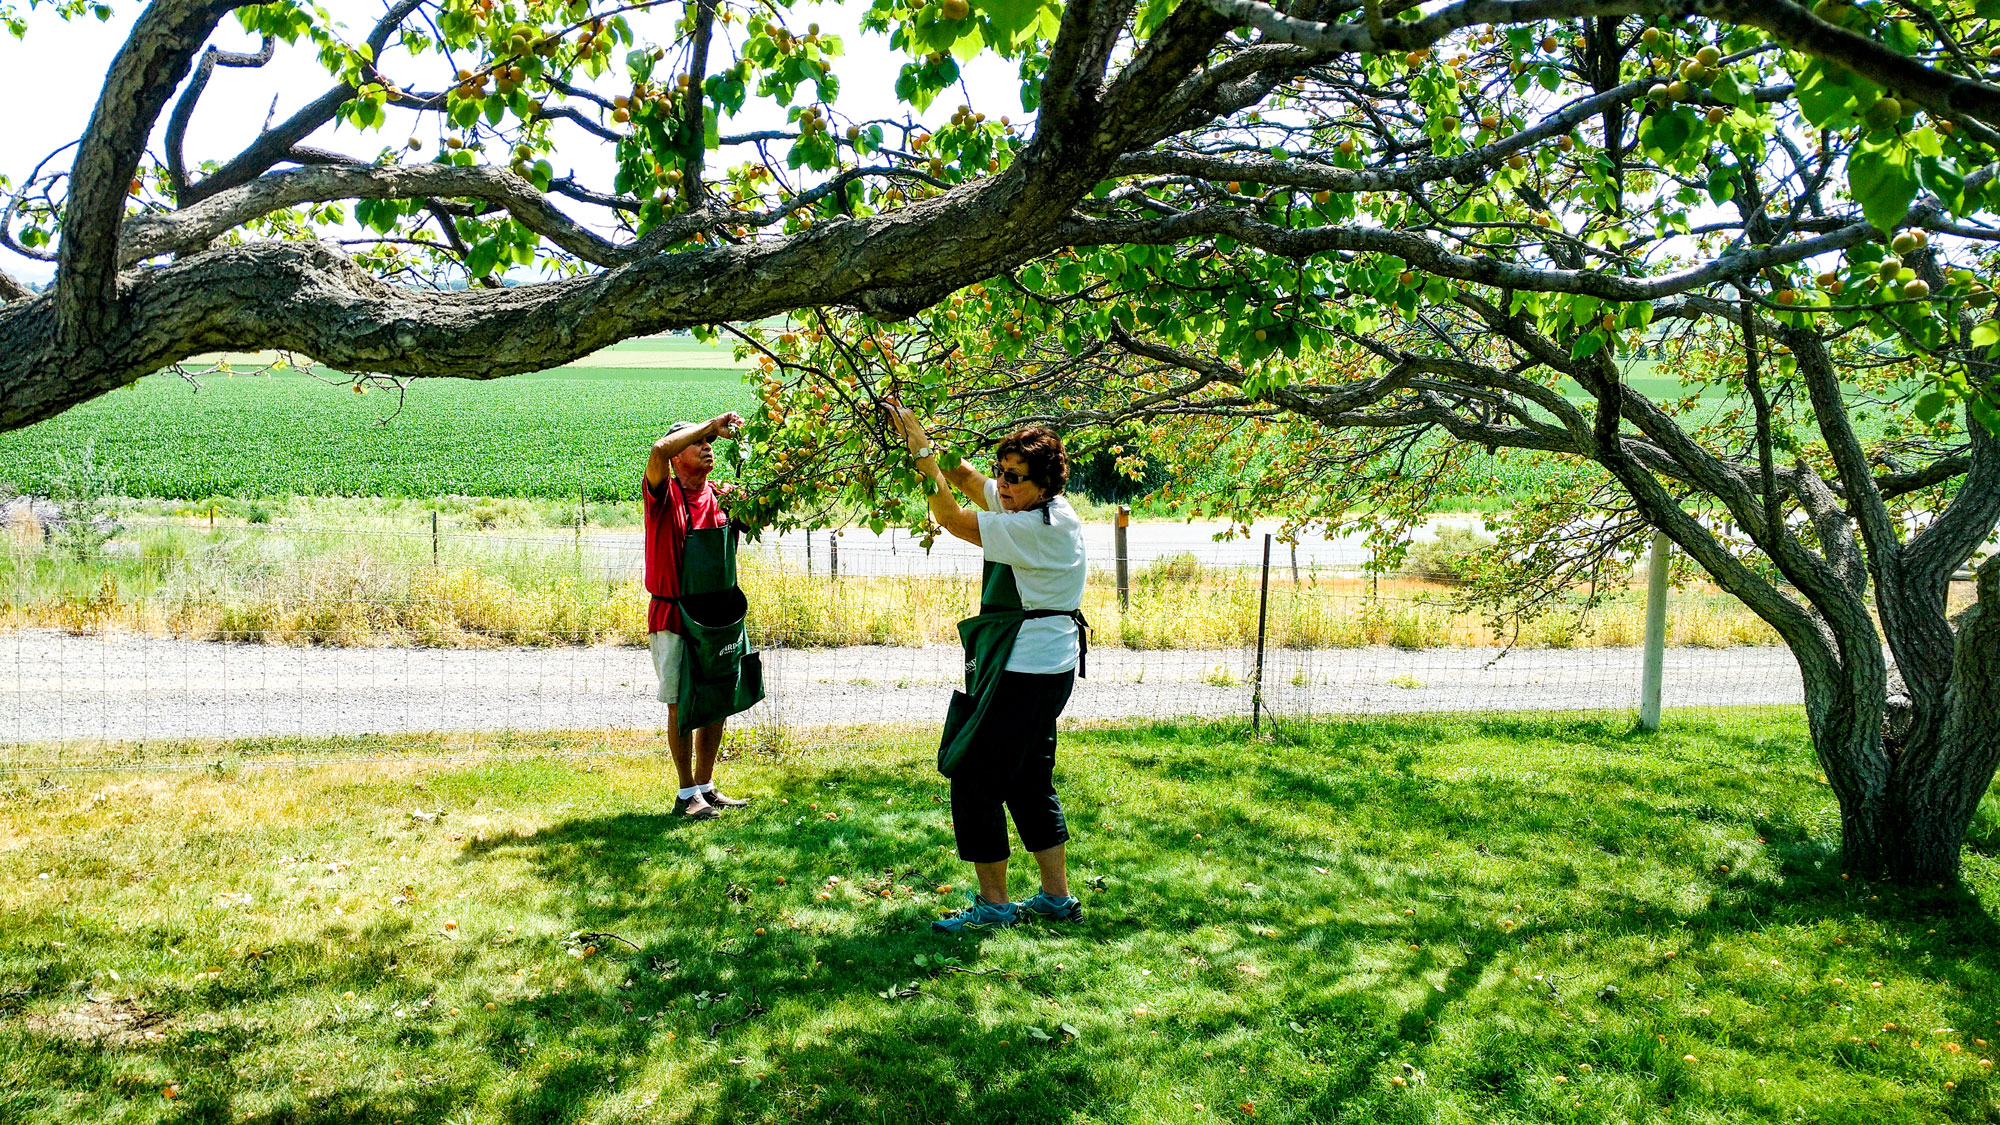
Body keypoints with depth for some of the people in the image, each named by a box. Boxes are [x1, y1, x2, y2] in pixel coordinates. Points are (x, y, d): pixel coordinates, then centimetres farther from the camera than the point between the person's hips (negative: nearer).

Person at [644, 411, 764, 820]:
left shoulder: (720, 496, 7)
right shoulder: (664, 493, -7)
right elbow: (659, 449, -25)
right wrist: (711, 425, -21)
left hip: (721, 615, 6)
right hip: (675, 616, -5)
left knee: (718, 702, 10)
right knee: (681, 706, 0)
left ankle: (706, 786, 23)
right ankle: (687, 794, 10)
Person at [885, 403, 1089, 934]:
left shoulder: (1042, 527, -21)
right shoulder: (1033, 509, 8)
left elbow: (950, 517, -19)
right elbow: (965, 477, 13)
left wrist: (922, 450, -13)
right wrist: (920, 434, 1)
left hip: (1024, 672, -11)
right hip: (1044, 668, 11)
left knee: (975, 780, -2)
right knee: (1028, 781, 17)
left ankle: (993, 904, 6)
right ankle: (1057, 897, 25)